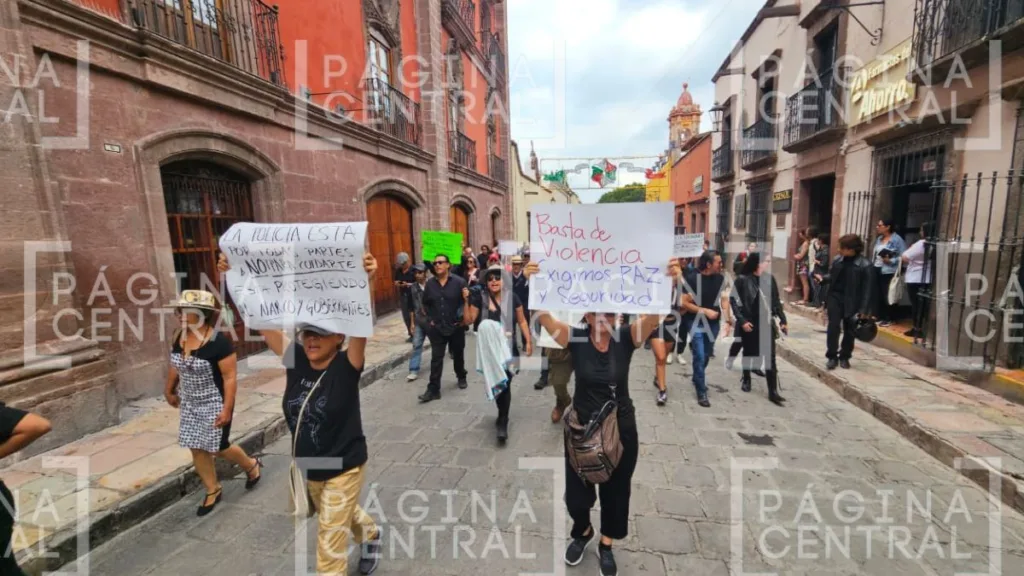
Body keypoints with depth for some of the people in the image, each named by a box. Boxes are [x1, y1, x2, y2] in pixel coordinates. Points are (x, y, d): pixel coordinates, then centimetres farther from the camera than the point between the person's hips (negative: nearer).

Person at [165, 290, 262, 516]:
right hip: (190, 403, 7)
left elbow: (230, 377, -23)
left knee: (218, 448, 5)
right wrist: (169, 391, 24)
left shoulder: (219, 341, -25)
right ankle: (213, 490, 29)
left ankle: (252, 466, 33)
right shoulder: (180, 337, -2)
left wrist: (227, 409, -23)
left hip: (215, 404, -7)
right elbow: (174, 366, 16)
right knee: (197, 449, 11)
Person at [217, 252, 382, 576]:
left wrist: (366, 281, -53)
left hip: (343, 466, -6)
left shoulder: (346, 366, -23)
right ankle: (371, 534, 61)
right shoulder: (295, 360, -11)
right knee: (341, 516, 31)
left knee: (330, 544, 5)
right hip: (306, 466, 6)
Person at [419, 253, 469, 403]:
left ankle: (461, 377, 41)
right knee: (436, 358, 0)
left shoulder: (459, 282, -9)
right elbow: (425, 303, 12)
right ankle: (433, 390, 4)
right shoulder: (430, 283, 1)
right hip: (437, 328, 2)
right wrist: (430, 319, 5)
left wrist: (464, 319, -16)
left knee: (458, 355, 16)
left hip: (456, 327, -1)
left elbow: (466, 302, -8)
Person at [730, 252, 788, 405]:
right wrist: (742, 320, -16)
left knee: (770, 358, -1)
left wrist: (782, 320, 3)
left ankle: (773, 391, 4)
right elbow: (733, 301, -9)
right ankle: (746, 379, 37)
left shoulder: (770, 279, 1)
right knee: (748, 353, 15)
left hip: (767, 324, 2)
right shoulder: (743, 280, -10)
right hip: (750, 324, -2)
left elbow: (777, 301, 7)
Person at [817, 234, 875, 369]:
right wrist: (823, 278, -10)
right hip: (835, 296, 2)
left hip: (852, 302, -2)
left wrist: (864, 310, -14)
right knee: (833, 327, -2)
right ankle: (832, 357, 8)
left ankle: (844, 357, 25)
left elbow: (867, 288, -11)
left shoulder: (864, 265, -13)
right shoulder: (837, 259, -1)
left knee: (849, 330, 10)